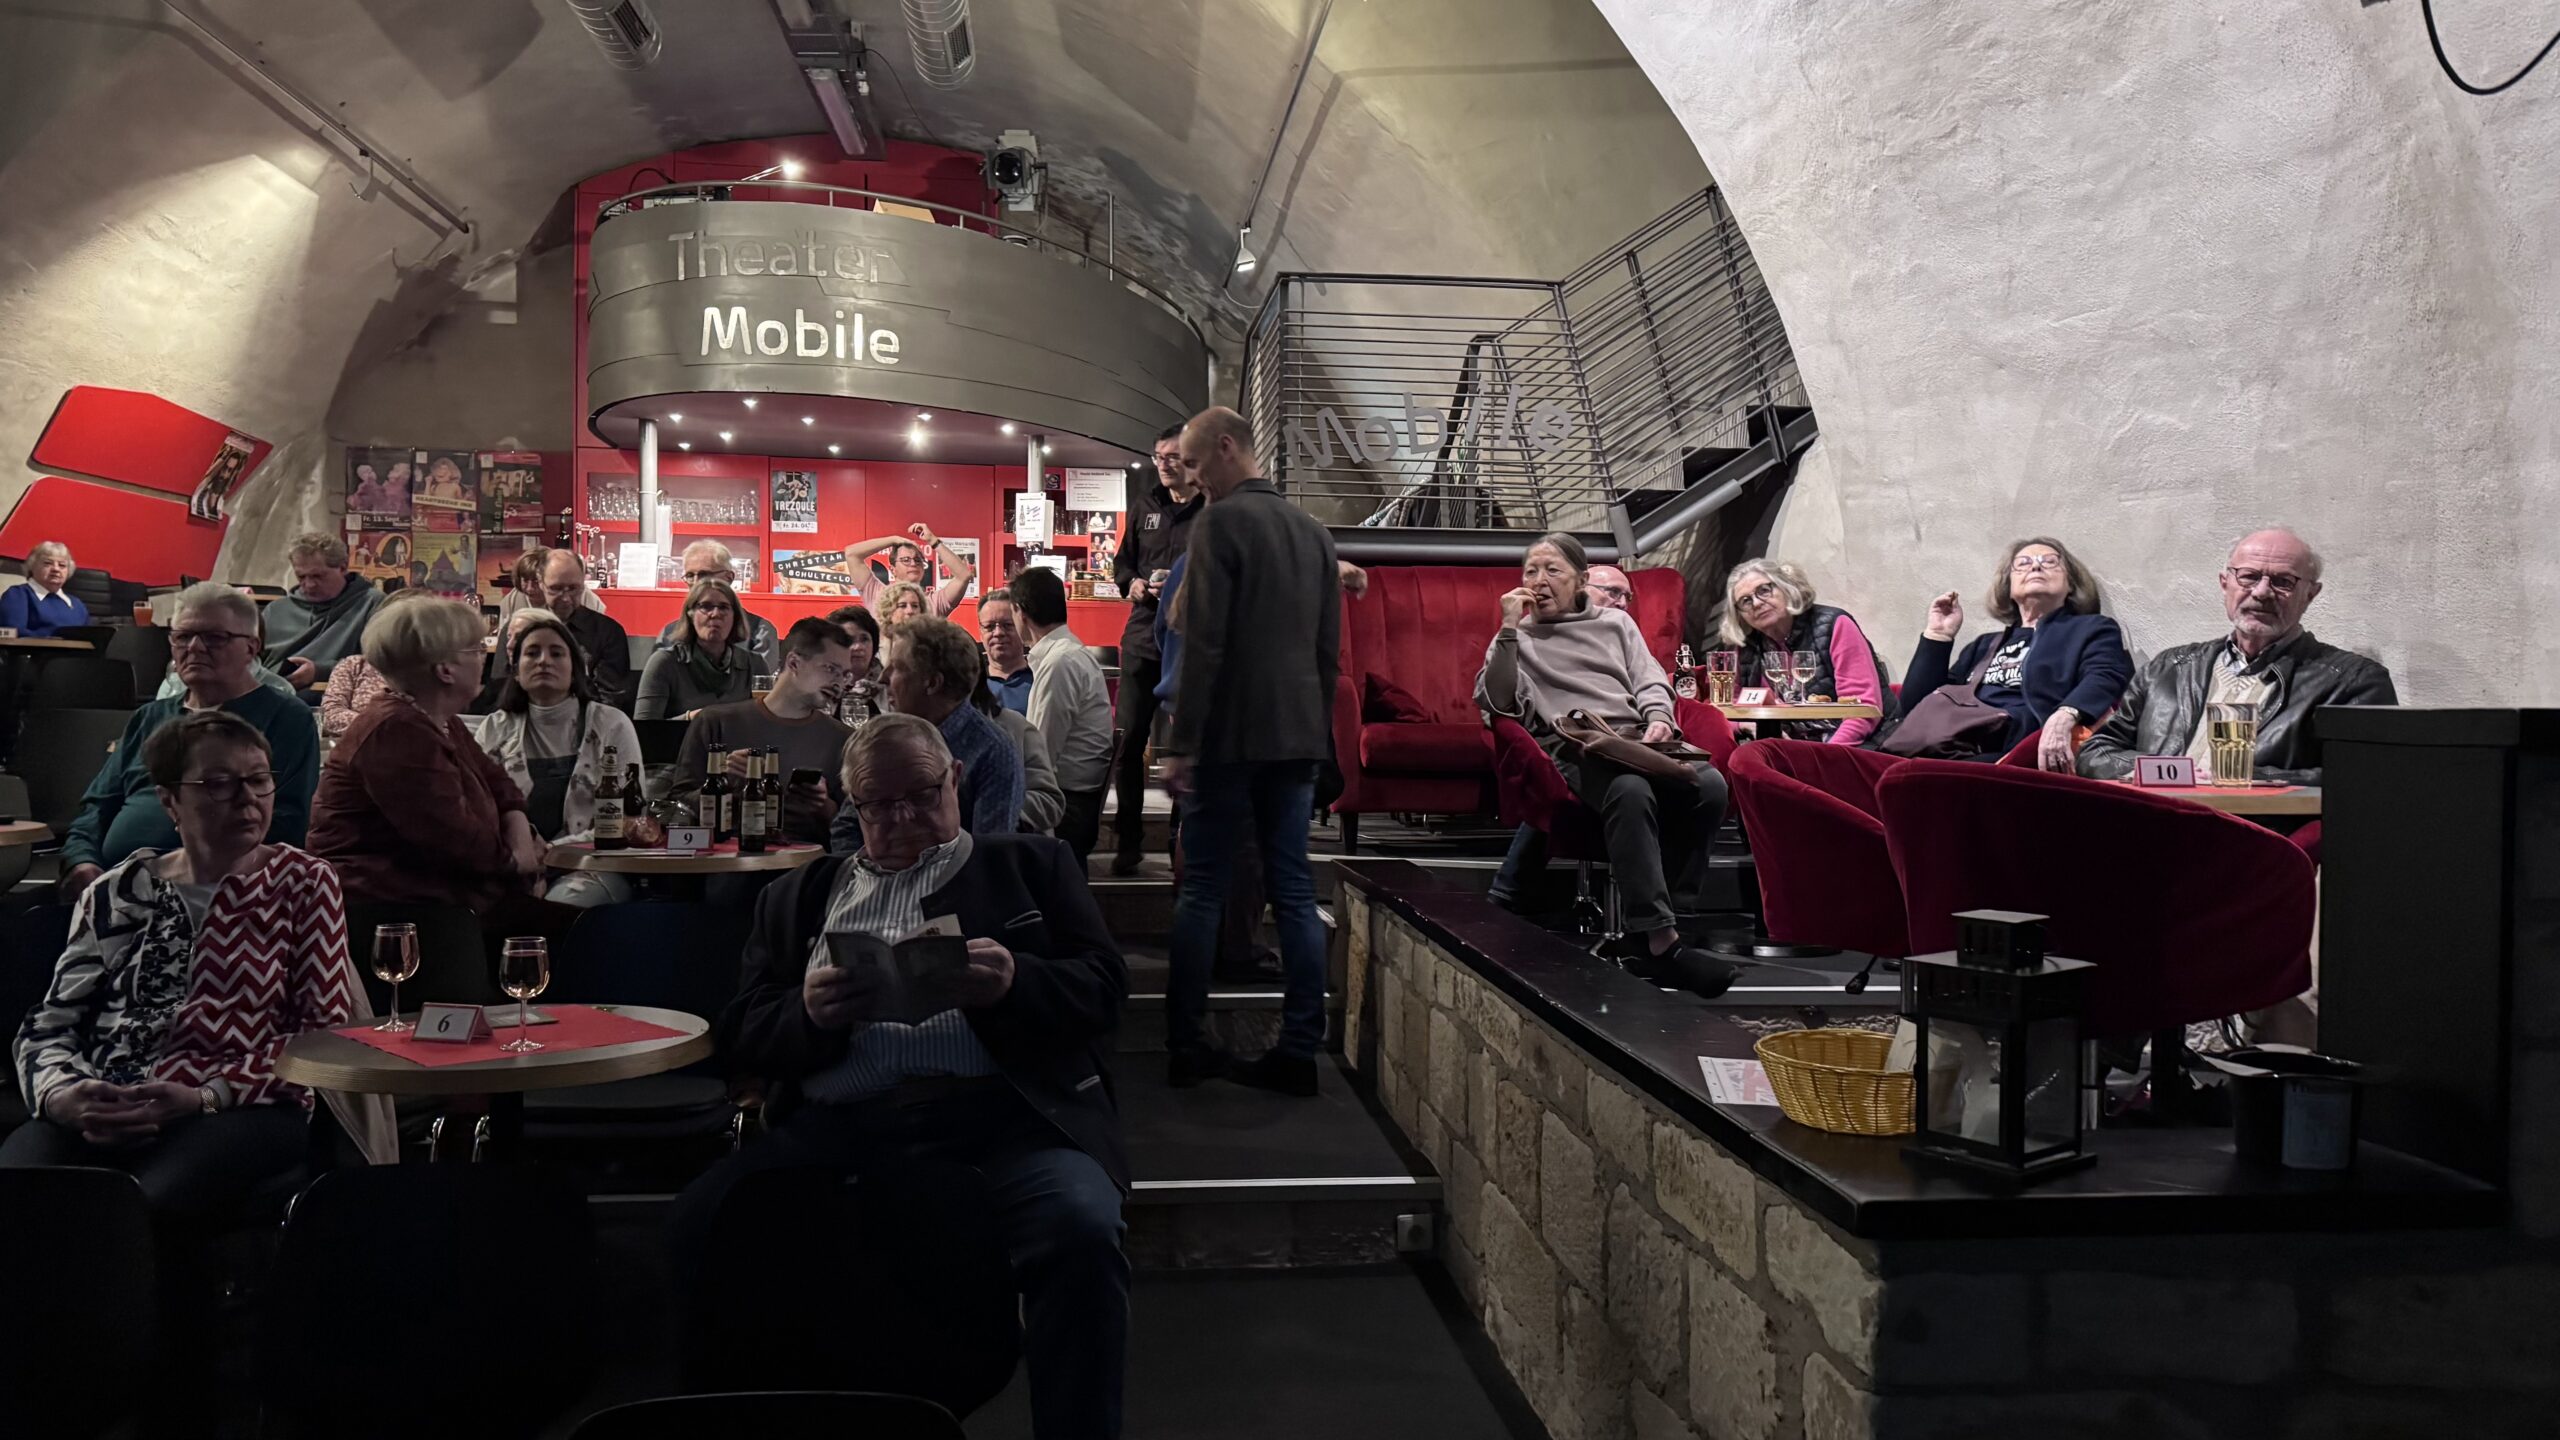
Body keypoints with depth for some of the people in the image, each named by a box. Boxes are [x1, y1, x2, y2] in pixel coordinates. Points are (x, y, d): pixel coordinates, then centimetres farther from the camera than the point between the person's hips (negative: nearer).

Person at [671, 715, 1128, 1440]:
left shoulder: (1031, 865, 21)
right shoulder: (801, 895, 26)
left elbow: (1104, 982, 10)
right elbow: (742, 1033, 18)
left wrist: (1013, 984, -12)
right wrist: (810, 1016, -6)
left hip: (1000, 1106, -2)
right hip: (840, 1123, 2)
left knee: (1081, 1230, -34)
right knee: (697, 1223, -25)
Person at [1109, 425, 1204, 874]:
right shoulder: (1145, 505, 12)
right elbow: (1122, 561, 21)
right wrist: (1132, 583, 1)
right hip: (1143, 637, 5)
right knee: (1129, 738, 3)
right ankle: (1128, 840, 14)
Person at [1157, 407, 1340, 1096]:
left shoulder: (1220, 522, -8)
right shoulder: (1314, 531, 13)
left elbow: (1203, 644, -14)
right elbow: (1330, 649, 15)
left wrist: (1180, 745, -12)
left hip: (1232, 736, -6)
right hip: (1298, 738, 6)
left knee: (1202, 890, 3)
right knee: (1294, 892, 7)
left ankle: (1184, 1047, 8)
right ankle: (1298, 1052, 8)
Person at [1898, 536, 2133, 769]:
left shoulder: (2093, 630, 19)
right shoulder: (1986, 644, 33)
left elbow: (2105, 681, -6)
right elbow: (1915, 707, 24)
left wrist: (2064, 717, -26)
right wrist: (1938, 635, 19)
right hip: (1953, 750, 5)